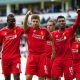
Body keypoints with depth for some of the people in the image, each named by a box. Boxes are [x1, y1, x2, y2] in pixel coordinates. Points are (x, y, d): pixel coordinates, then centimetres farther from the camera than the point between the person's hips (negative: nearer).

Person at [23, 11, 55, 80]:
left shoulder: (44, 31, 3)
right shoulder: (29, 30, 1)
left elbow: (52, 40, 15)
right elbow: (25, 24, -20)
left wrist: (53, 52, 12)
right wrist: (27, 15, -38)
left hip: (42, 56, 1)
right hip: (31, 55, -1)